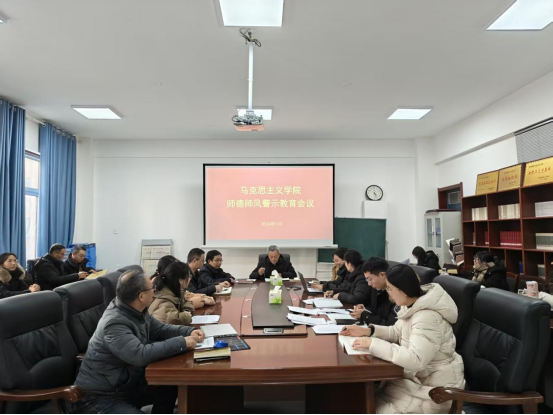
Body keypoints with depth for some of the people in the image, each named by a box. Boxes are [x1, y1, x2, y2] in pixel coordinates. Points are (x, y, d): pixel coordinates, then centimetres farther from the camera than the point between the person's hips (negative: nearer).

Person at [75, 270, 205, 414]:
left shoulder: (136, 311, -1)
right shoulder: (114, 324, -29)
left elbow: (159, 330, 10)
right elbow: (141, 355, -39)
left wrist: (189, 331, -6)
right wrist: (182, 342, -32)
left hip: (127, 384, 9)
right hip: (100, 397, -9)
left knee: (171, 387, 4)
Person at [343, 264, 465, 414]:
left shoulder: (427, 317, -30)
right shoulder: (412, 305, -1)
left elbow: (415, 360, -38)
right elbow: (397, 332, 11)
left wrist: (373, 344, -33)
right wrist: (368, 331, -3)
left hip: (436, 388, -8)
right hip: (420, 375, 8)